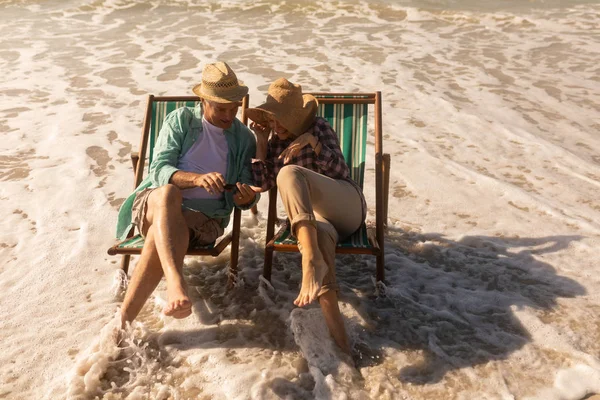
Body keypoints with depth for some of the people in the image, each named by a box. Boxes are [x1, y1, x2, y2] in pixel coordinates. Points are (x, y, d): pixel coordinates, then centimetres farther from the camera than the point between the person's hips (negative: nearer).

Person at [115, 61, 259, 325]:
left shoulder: (244, 139, 11)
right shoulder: (180, 120, 6)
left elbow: (244, 198, 10)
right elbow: (159, 170, -6)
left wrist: (247, 197, -17)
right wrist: (196, 178, -27)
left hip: (204, 217, 0)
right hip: (155, 203, 0)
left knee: (158, 236, -34)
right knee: (168, 192, -38)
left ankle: (124, 321, -35)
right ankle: (176, 283, -53)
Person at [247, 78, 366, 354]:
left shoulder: (318, 127, 5)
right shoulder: (274, 143, 18)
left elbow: (340, 172, -5)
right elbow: (262, 184, 9)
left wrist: (313, 143, -20)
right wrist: (260, 143, 5)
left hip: (346, 204, -2)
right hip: (311, 218, 3)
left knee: (289, 173, -30)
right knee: (320, 233, -38)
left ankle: (311, 260, -49)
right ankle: (336, 333, -57)